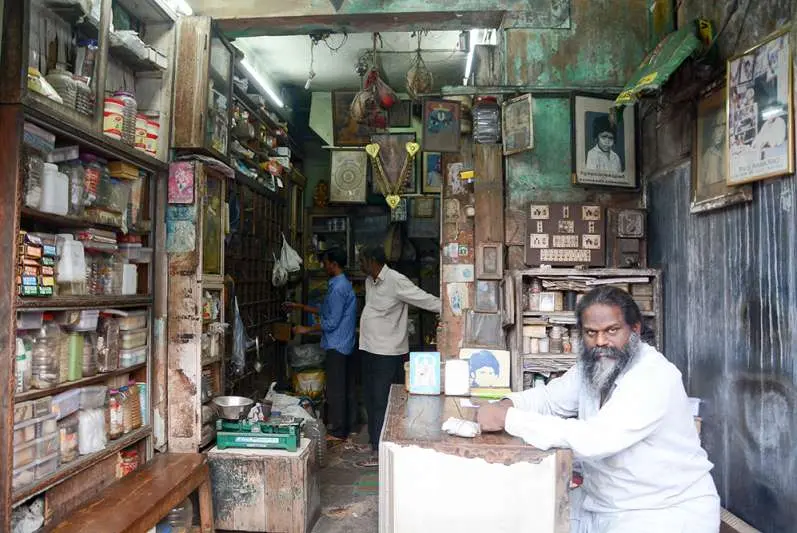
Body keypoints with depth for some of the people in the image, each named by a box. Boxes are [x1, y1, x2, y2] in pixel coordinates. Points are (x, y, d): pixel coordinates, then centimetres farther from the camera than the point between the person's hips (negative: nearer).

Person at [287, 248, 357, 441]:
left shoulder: (338, 288, -19)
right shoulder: (343, 284, 13)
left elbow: (332, 322, -21)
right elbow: (328, 311, 21)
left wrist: (307, 329, -10)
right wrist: (301, 307, 22)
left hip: (337, 345, -10)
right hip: (346, 344, 10)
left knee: (335, 389, -2)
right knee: (346, 387, 15)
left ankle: (338, 432, 6)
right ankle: (346, 427, 24)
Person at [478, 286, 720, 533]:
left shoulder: (656, 375, -25)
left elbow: (594, 439, -35)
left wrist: (508, 419, -33)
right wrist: (505, 406, -16)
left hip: (669, 510, -7)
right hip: (600, 504, 7)